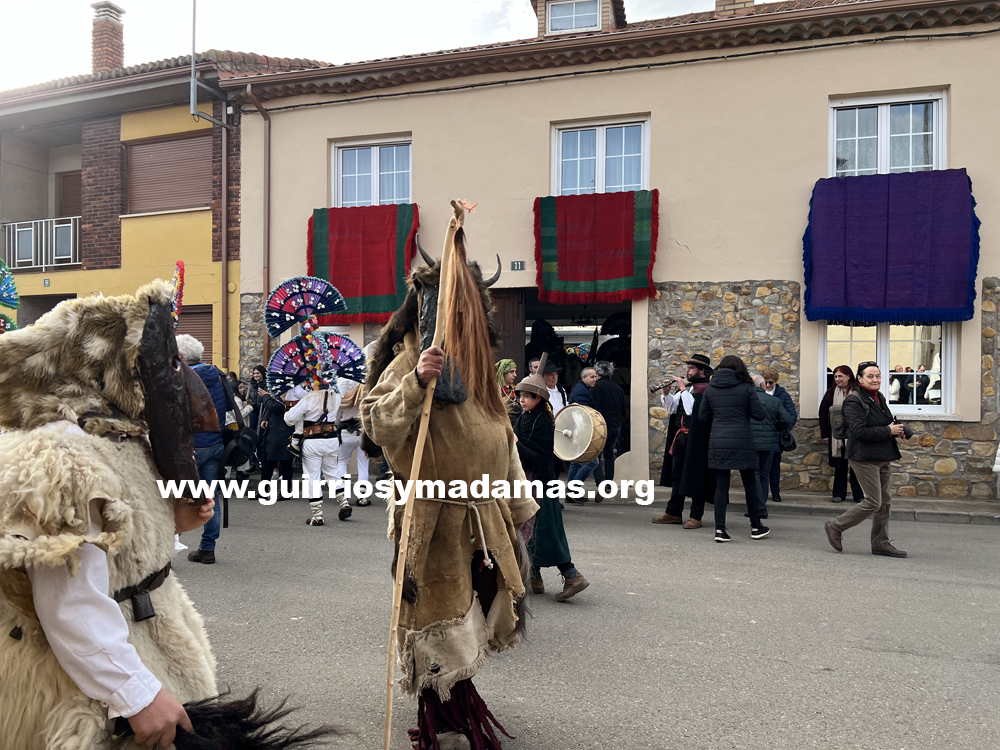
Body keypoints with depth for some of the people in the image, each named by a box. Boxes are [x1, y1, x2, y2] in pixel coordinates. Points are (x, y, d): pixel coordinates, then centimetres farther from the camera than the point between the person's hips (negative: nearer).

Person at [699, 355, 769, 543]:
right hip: (742, 443, -2)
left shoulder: (710, 388, 5)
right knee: (750, 485, 13)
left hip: (718, 443, 2)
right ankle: (756, 527, 24)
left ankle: (720, 529, 0)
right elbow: (759, 414, -4)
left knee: (721, 486, 5)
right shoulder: (745, 388, -3)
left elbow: (702, 416, 9)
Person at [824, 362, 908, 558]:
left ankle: (880, 543, 21)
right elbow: (859, 431, -23)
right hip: (865, 458, -9)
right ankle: (836, 527, 7)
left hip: (882, 458, 9)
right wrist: (888, 431, -19)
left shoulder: (880, 398, 14)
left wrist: (897, 429, 5)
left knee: (884, 502, 11)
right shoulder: (854, 400, -14)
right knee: (873, 503, -9)